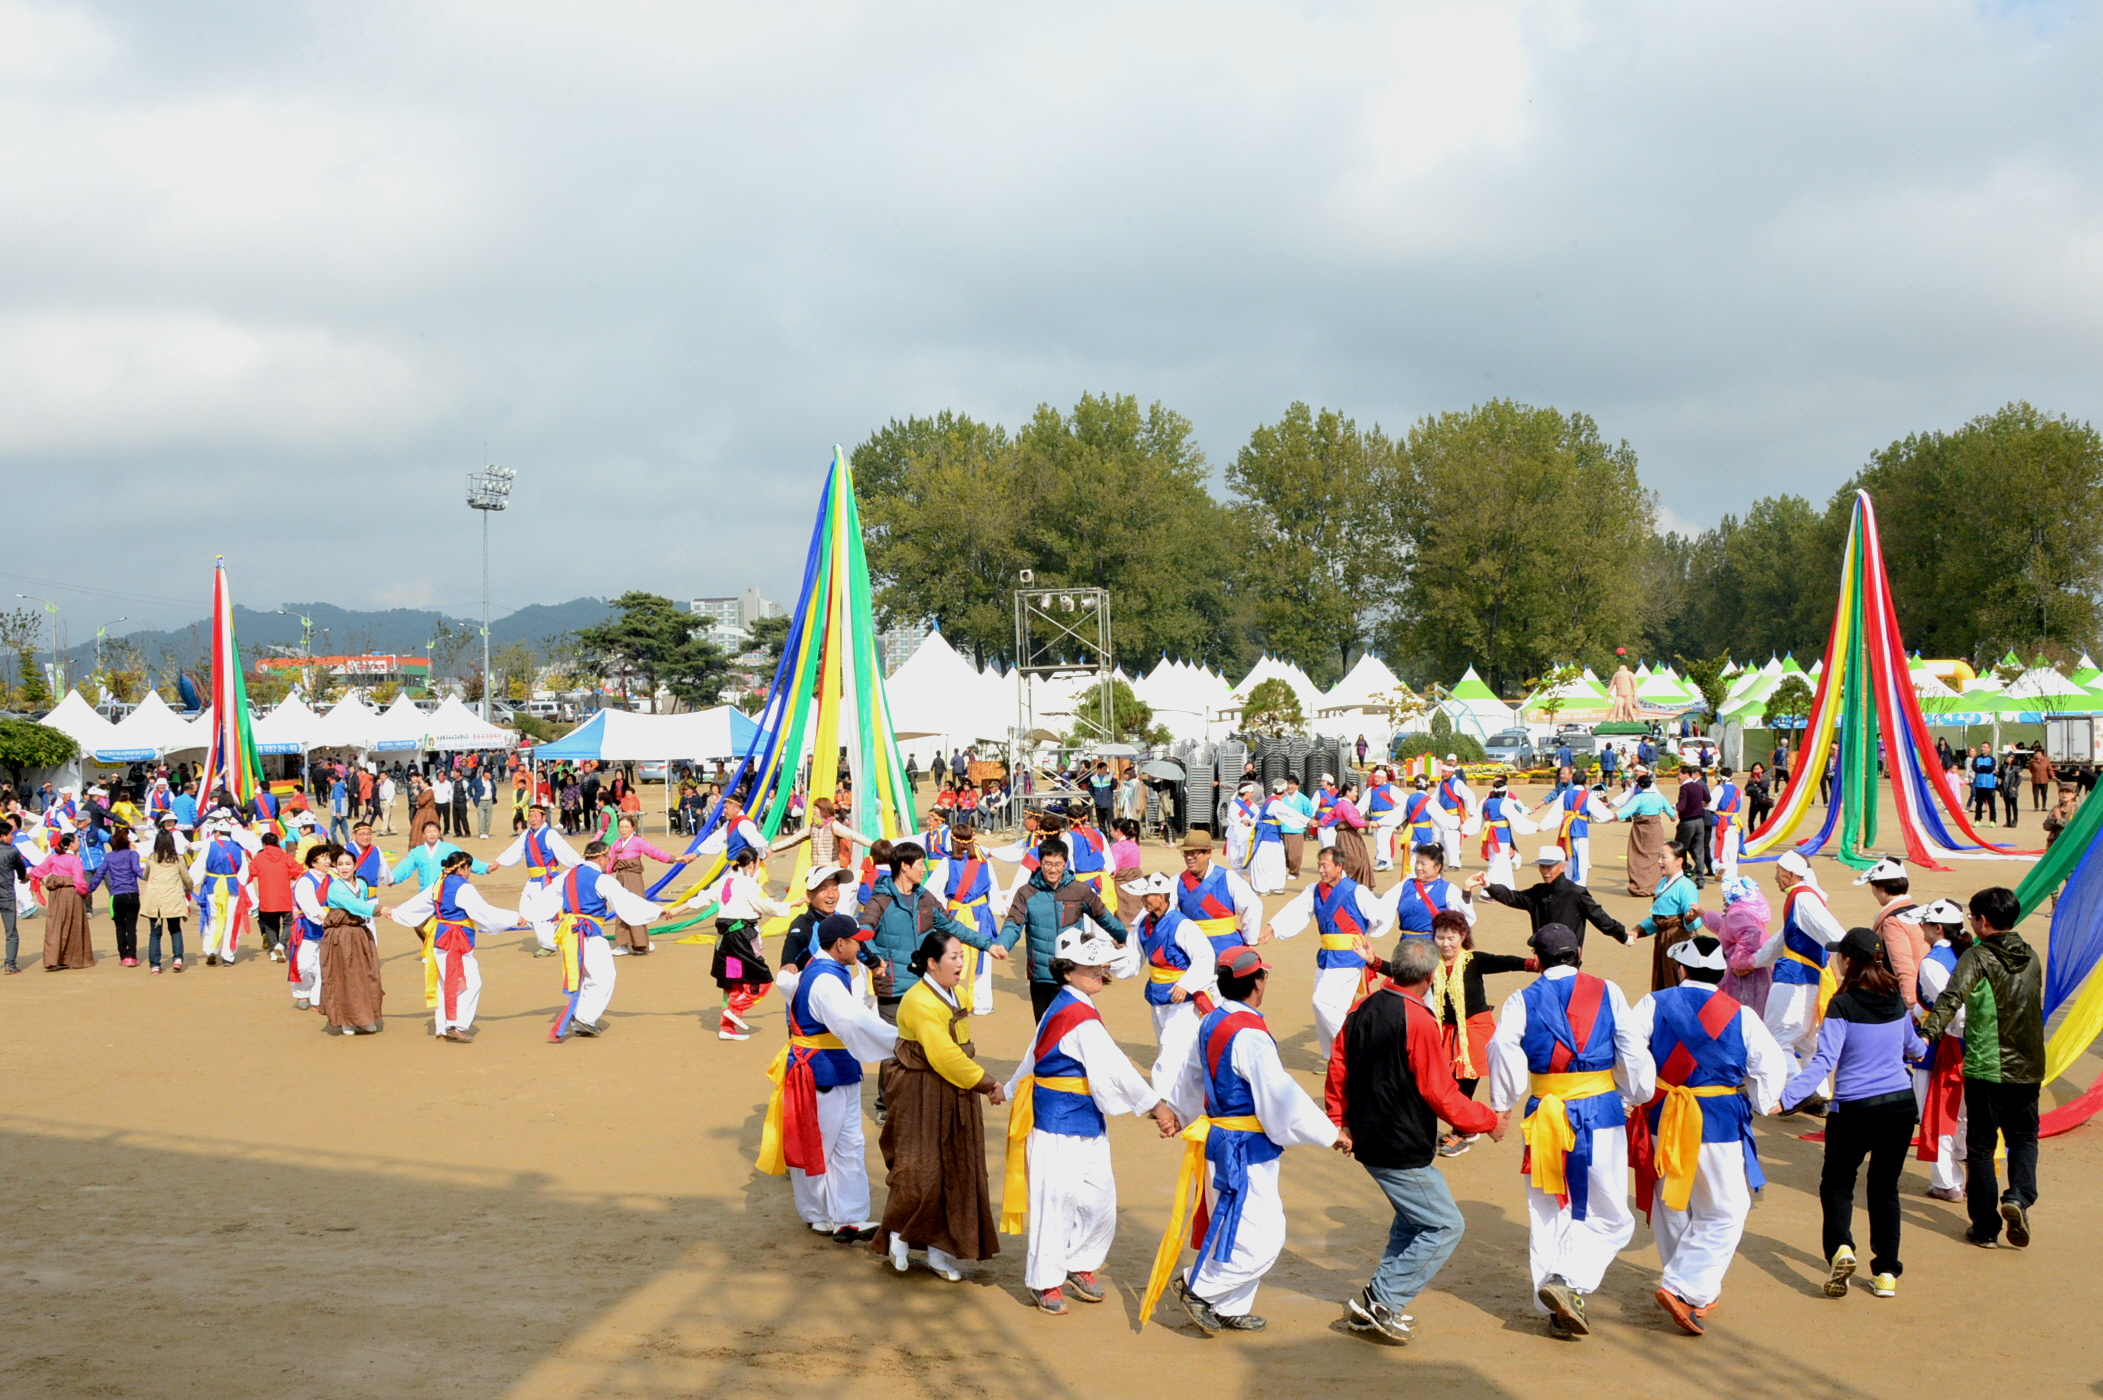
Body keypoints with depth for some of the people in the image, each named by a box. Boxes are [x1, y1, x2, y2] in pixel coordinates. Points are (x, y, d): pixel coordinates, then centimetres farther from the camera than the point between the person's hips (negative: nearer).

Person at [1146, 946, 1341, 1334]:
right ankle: (1198, 1286, 10)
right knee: (1260, 1238, -1)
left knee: (1263, 1231, 18)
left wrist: (1180, 1112, 38)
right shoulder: (1250, 1035, -23)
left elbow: (1189, 1079, 20)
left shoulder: (1210, 1023, 5)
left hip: (1218, 1139, 10)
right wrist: (1329, 1134, -15)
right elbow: (1280, 1098, -22)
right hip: (1245, 1150, -10)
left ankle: (1230, 1309, 24)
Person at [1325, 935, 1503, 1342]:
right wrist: (1489, 1122, -4)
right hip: (1403, 1150, -9)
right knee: (1445, 1226, 0)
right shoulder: (1418, 1021, -20)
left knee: (1414, 1220, 23)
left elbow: (1337, 1070, 11)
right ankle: (1380, 1301, -1)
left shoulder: (1361, 1011, 5)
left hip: (1368, 1140, 9)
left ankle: (1382, 1301, 22)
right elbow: (1441, 1094, -17)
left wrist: (1341, 1124, 21)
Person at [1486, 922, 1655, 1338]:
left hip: (1544, 1116, 2)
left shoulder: (1522, 1001, 1)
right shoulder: (1607, 993, 2)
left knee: (1548, 1213, 14)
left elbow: (1503, 1049, -16)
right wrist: (1637, 1098, 15)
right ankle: (1568, 1281, -12)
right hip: (1601, 1115, -2)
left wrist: (1502, 1105, -8)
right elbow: (1634, 1052, 0)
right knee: (1608, 1216, 8)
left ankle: (1555, 1309, 16)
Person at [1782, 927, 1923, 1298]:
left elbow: (1823, 1062, -23)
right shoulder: (1896, 1000, 4)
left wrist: (1785, 1097, -28)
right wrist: (1925, 1048, 48)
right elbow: (1912, 1047, 23)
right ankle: (1886, 1272, 13)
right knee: (1885, 1186, 15)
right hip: (1900, 1104, 5)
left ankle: (1840, 1248, -12)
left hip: (1854, 1109, -5)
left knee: (1837, 1182, 11)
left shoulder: (1842, 1006, -13)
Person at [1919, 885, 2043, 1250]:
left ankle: (1986, 1227, 9)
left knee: (1981, 1146, 7)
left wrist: (1929, 1033, -35)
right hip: (2028, 1067, 4)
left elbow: (1952, 998, -27)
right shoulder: (2031, 957, 7)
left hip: (1986, 1068, -4)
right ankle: (2019, 1195, -7)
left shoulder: (1977, 957, -11)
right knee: (2024, 1136, 18)